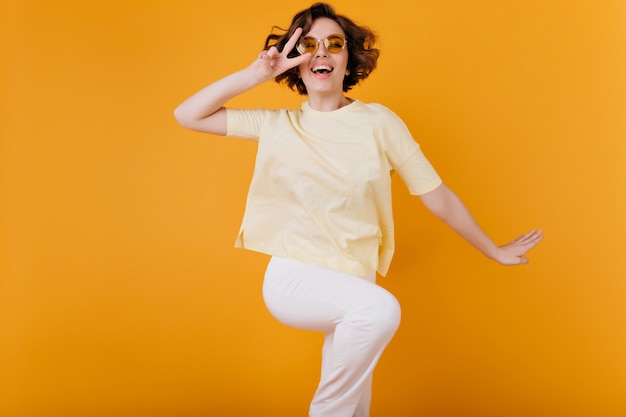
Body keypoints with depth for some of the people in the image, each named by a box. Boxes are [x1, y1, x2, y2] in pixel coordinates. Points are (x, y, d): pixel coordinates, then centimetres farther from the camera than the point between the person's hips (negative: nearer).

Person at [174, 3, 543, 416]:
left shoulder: (379, 122, -4)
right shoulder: (277, 125, 1)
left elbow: (439, 198, 2)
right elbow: (188, 115, 1)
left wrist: (495, 251, 7)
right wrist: (257, 73, -7)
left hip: (355, 284, 2)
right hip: (293, 277, -2)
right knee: (381, 309, -30)